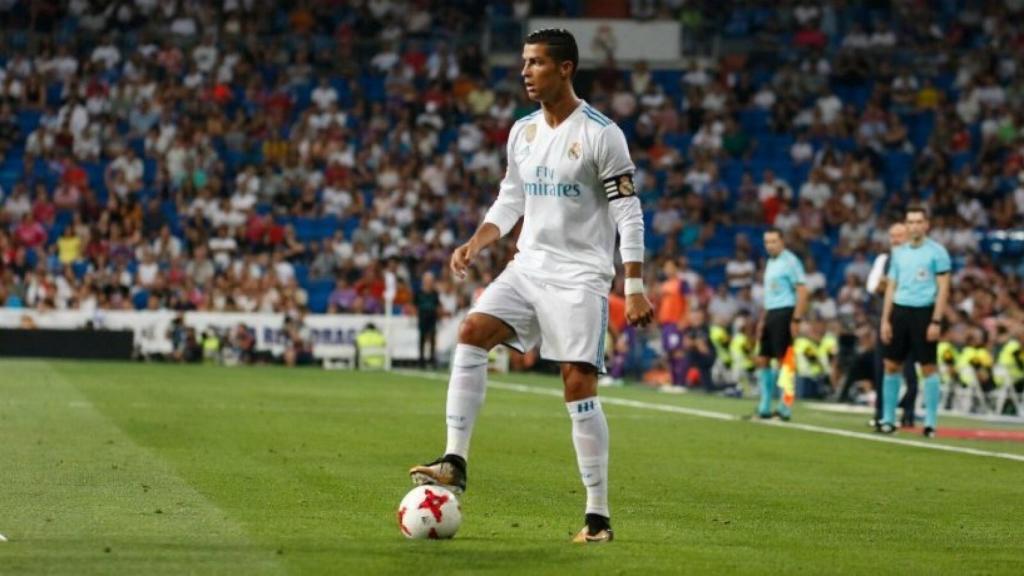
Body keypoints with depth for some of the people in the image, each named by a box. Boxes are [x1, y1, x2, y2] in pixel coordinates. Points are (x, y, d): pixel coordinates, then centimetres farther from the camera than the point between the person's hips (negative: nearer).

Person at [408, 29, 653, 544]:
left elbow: (628, 214, -10)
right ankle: (455, 462, -13)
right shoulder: (522, 132, 10)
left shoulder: (601, 134, -10)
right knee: (471, 333, -14)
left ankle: (598, 515, -3)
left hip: (580, 274, -6)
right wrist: (475, 245, 2)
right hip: (529, 265, 6)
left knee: (578, 385, -10)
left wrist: (635, 288, -15)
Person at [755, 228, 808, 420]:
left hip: (785, 313, -9)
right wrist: (762, 321, 20)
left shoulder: (790, 261, -9)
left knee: (783, 360, -7)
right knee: (762, 360, 7)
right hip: (771, 314, 9)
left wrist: (796, 320, -19)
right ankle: (765, 407, 12)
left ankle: (785, 407, -2)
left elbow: (802, 292, -13)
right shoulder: (770, 263, 18)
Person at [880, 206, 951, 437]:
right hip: (899, 311, 5)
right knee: (891, 365, 4)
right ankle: (888, 418, 12)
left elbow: (943, 288, -5)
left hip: (924, 312, -5)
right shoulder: (899, 253, 13)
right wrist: (885, 320, 9)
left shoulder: (936, 252, -2)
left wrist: (936, 321, -13)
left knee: (928, 367, -4)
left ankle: (930, 422, 1)